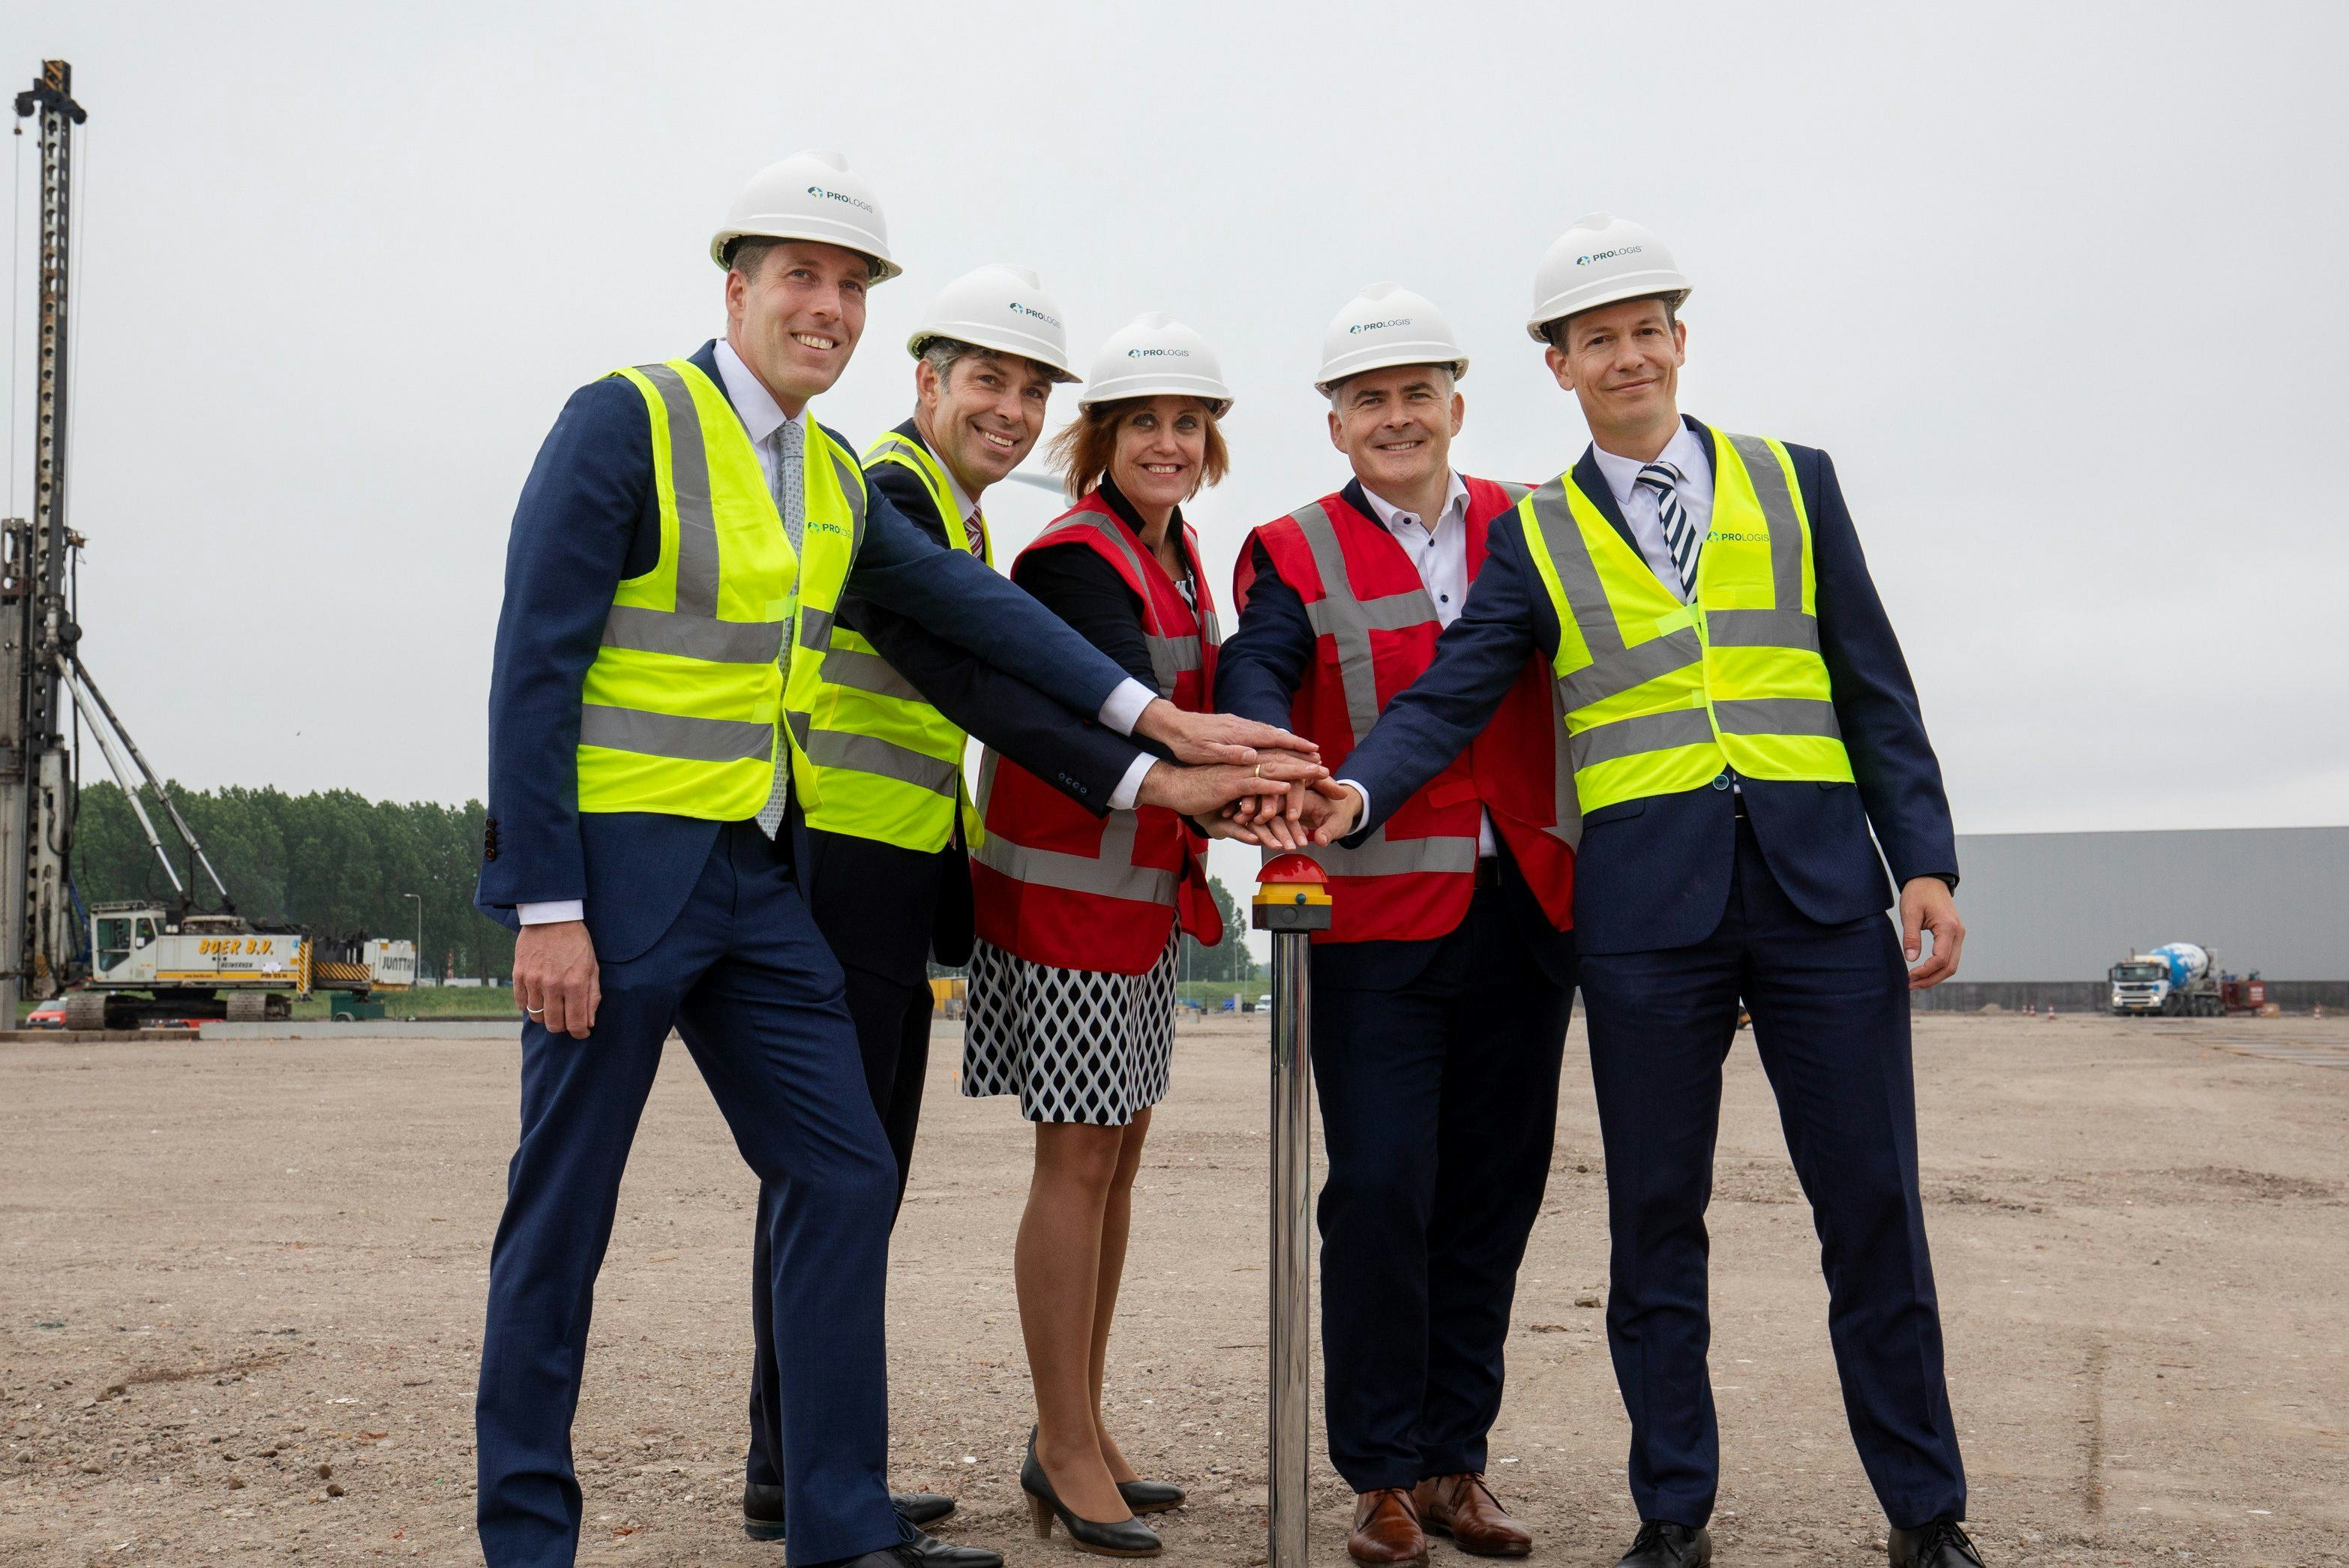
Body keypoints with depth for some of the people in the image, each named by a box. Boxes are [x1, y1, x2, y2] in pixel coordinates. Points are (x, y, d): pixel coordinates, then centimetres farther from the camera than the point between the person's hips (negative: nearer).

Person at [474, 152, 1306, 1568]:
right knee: (565, 1210, 2)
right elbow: (534, 670, -14)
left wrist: (1159, 726, 1)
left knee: (847, 1177, 6)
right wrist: (546, 909, -18)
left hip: (753, 878, 8)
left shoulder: (837, 482, 12)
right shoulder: (628, 422, -10)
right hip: (615, 868, -7)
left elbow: (975, 612, 10)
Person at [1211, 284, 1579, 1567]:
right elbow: (1254, 676, -15)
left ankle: (1454, 1460, 21)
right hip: (1377, 919, -3)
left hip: (1523, 915, 3)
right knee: (1382, 1191, -6)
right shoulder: (1295, 554, 2)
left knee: (1493, 1194, 8)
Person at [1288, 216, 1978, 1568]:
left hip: (1822, 882, 1)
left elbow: (1876, 690, 8)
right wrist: (1355, 793, -20)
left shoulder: (1793, 482, 11)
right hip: (1645, 899, 0)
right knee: (1656, 1216, 6)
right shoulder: (1535, 535, 8)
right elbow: (1447, 700, -1)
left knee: (1873, 1205, 4)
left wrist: (1927, 862, -1)